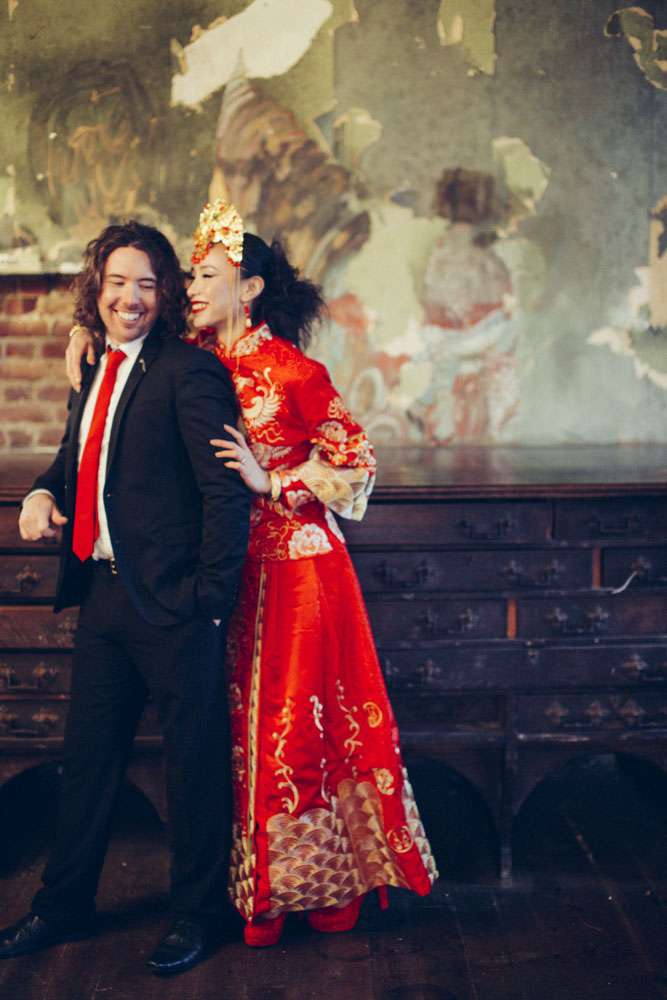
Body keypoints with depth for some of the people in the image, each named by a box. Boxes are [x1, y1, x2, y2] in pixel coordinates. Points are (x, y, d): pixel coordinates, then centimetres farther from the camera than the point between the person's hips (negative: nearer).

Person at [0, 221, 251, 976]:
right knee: (87, 752, 18)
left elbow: (227, 492, -17)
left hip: (172, 602, -8)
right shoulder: (95, 375, 12)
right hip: (104, 594, 8)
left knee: (193, 759, 8)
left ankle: (197, 915, 26)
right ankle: (64, 905, 36)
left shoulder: (190, 373, -13)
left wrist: (211, 597, -16)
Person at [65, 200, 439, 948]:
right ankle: (260, 887, 23)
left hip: (296, 569, -5)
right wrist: (86, 378, 4)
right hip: (230, 571, 6)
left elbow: (356, 464, -9)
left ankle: (328, 881, 20)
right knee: (242, 722, 9)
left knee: (299, 719, 2)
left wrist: (270, 482, -17)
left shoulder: (293, 371, -12)